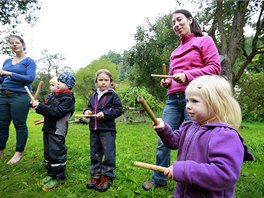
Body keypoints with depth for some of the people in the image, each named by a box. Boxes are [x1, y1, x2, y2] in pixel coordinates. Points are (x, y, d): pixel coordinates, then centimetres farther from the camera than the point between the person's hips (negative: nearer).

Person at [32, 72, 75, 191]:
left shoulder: (68, 99, -16)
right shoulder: (53, 95, 10)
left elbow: (57, 112, -27)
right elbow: (46, 108, 15)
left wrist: (40, 107, -23)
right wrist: (37, 104, -5)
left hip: (58, 131, -9)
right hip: (48, 128, 9)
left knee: (57, 154, 1)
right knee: (48, 153, 18)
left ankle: (58, 178, 17)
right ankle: (51, 174, 35)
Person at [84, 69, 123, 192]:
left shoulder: (113, 95, -6)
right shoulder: (93, 96, 12)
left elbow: (119, 110, -11)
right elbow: (89, 107, 22)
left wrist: (105, 113, -20)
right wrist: (87, 111, -1)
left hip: (108, 130, -6)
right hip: (94, 129, 6)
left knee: (108, 154, 3)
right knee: (95, 154, 15)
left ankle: (107, 177, 20)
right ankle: (95, 175, 31)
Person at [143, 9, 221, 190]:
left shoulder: (204, 40, 7)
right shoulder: (176, 51, 24)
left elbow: (215, 68, -5)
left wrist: (187, 75, -16)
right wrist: (167, 82, 8)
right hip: (173, 99, 6)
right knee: (163, 141, 4)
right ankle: (159, 179, 21)